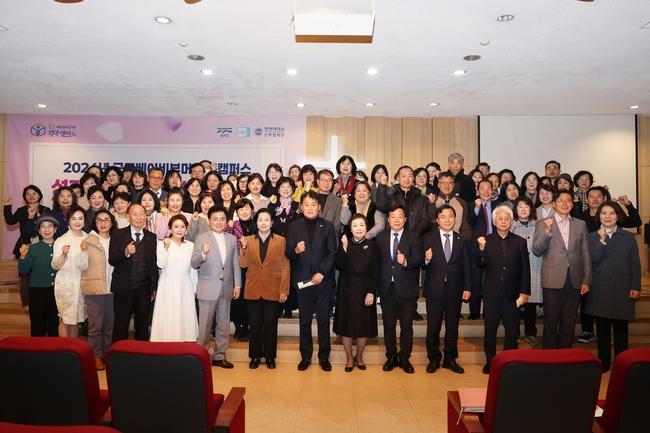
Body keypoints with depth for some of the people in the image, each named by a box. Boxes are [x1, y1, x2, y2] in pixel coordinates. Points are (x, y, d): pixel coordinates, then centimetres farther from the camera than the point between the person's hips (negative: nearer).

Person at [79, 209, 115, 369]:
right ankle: (96, 356, 11)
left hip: (111, 288, 4)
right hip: (94, 288, -4)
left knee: (110, 324, 10)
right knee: (95, 325, -1)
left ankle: (107, 354, 22)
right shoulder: (88, 241, 0)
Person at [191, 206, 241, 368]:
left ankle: (219, 356, 25)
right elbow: (194, 264, -10)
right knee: (205, 325, 5)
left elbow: (235, 264, 10)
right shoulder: (201, 238, -4)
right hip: (208, 289, -4)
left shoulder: (232, 239, 8)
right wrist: (203, 253, -30)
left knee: (224, 324, 12)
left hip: (226, 289, 4)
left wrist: (237, 285, 6)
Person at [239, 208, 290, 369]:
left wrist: (284, 290, -7)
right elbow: (243, 264, -3)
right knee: (255, 325, 9)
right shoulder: (248, 240, 6)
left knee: (271, 325, 7)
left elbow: (285, 267, -2)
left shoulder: (280, 240, 1)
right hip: (253, 290, 1)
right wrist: (243, 247, -17)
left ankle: (270, 356, 22)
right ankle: (255, 356, 24)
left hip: (273, 291, -1)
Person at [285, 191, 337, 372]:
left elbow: (332, 252, -3)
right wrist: (295, 250, -22)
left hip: (323, 280, -1)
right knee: (304, 320, 10)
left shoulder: (327, 226, 2)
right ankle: (305, 356, 22)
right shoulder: (294, 226, 4)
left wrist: (321, 273, -13)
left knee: (323, 320, 7)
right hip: (302, 280, 1)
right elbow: (288, 253, 0)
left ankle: (324, 357, 20)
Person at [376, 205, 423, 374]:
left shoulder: (413, 236, -1)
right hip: (387, 288, 2)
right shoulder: (381, 237, 7)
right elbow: (377, 261, 4)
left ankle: (404, 358, 22)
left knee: (406, 326, 6)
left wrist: (406, 262, -32)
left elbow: (418, 258, -12)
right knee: (388, 325, 11)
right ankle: (391, 357, 26)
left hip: (406, 288, -2)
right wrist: (377, 286, -1)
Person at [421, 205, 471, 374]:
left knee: (452, 326, 11)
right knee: (433, 327, 7)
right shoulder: (428, 238, -1)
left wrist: (467, 288, 0)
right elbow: (423, 264, -3)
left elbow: (466, 266, 5)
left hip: (455, 290, 2)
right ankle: (434, 359, 22)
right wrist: (426, 260, -25)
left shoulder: (461, 240, 5)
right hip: (434, 289, -2)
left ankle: (450, 359, 26)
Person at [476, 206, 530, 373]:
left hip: (512, 294, 1)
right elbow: (481, 265, -7)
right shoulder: (486, 240, 0)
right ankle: (490, 361, 21)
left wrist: (525, 291, -1)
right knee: (490, 329, 9)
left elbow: (525, 269, 4)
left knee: (512, 331, 8)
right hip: (491, 293, -1)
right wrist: (482, 248, -23)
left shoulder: (520, 242, 3)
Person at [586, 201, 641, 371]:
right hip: (600, 290, 0)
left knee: (621, 328, 5)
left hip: (622, 289, 0)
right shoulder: (592, 237, 5)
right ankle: (603, 362, 16)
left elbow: (635, 264, 5)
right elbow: (594, 260, -8)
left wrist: (636, 287, -2)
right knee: (602, 328, 7)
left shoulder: (628, 237, 7)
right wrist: (601, 240, -17)